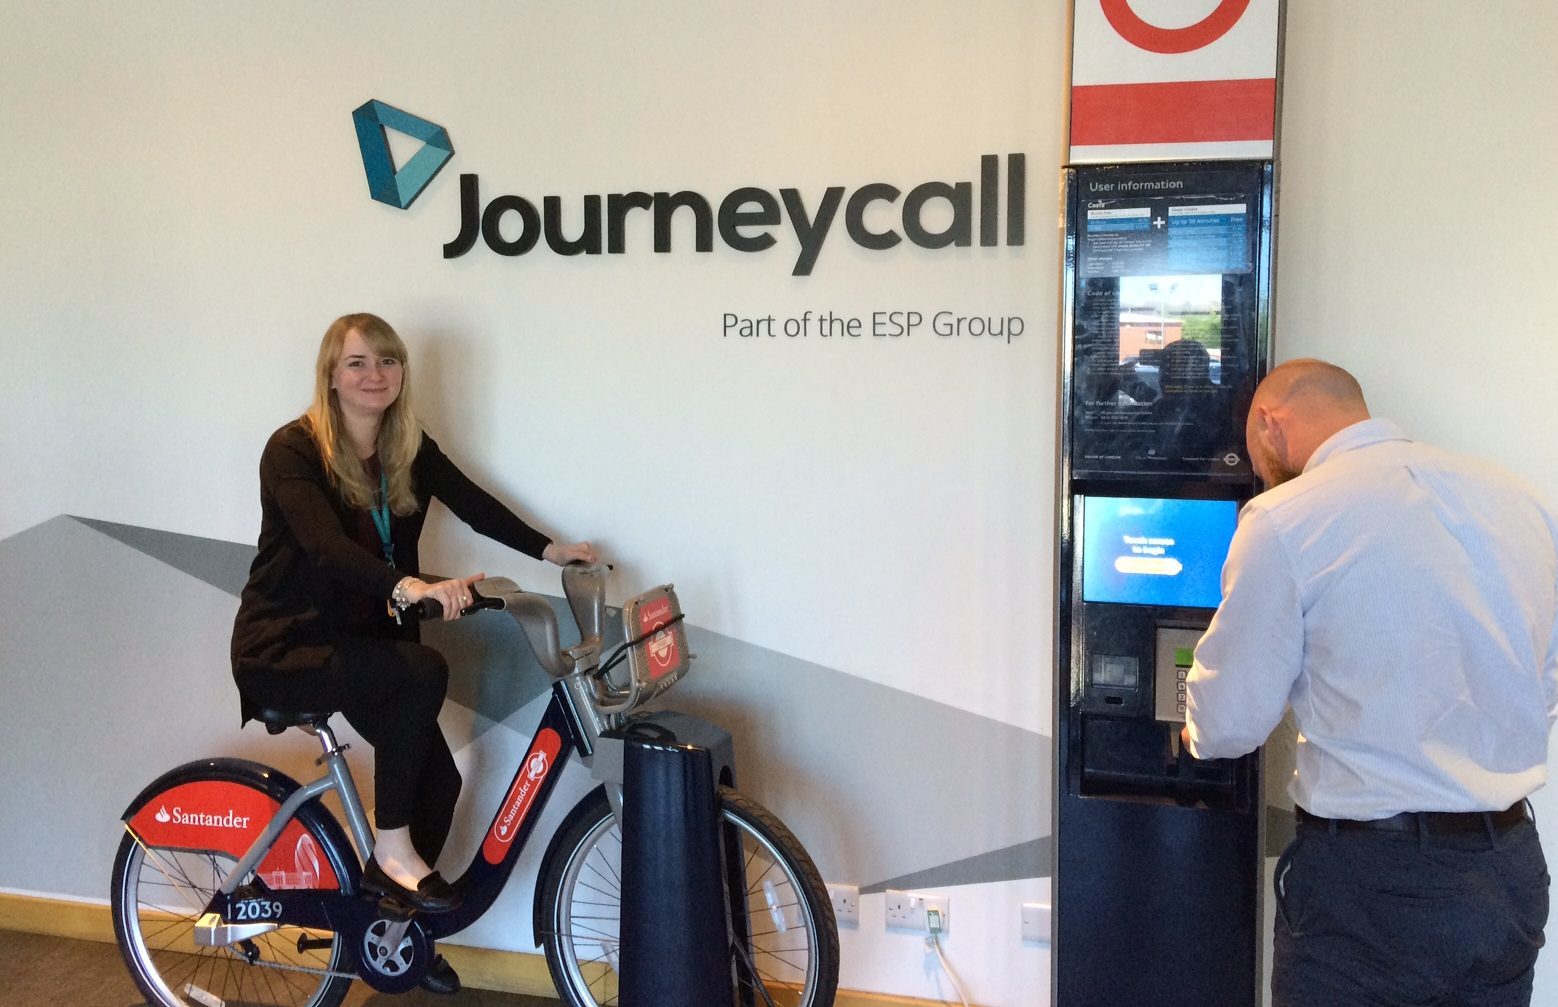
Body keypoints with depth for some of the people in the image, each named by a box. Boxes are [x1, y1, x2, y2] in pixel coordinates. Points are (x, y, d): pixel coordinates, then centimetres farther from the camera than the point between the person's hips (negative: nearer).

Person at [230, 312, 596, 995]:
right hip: (283, 651, -6)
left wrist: (550, 549, -13)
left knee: (438, 778, -6)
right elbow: (325, 544, -33)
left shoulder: (409, 449, 2)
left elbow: (474, 505, 1)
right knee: (423, 672, -30)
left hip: (361, 640, 6)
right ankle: (391, 852, -15)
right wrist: (409, 586, -49)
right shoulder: (294, 450, -18)